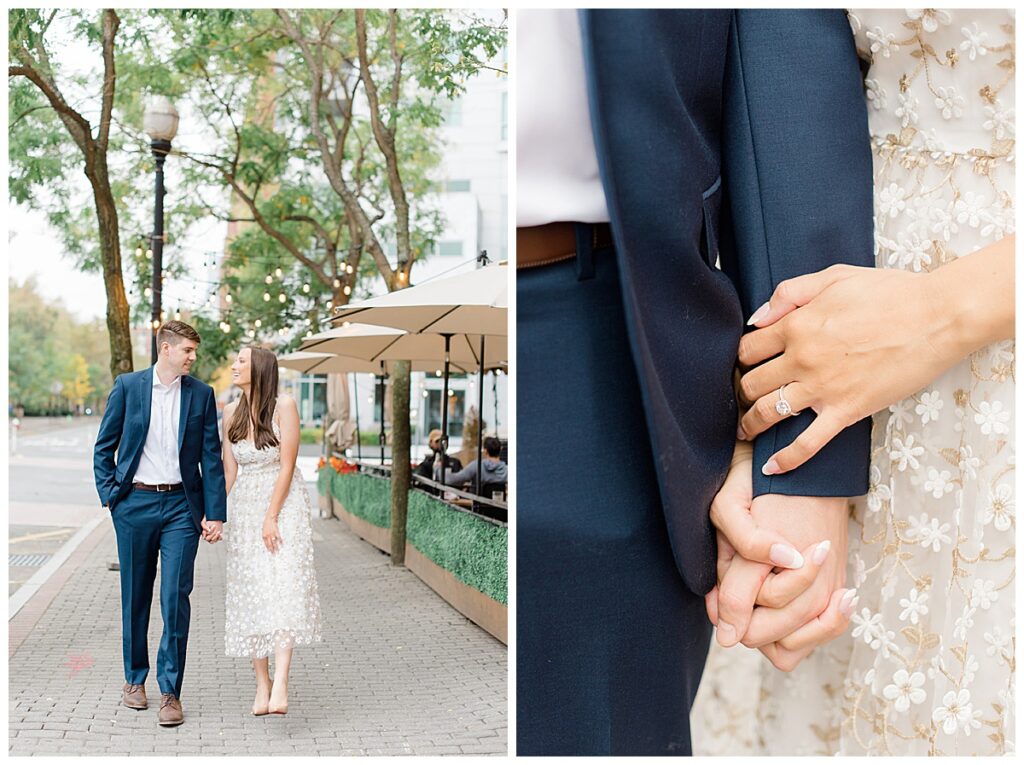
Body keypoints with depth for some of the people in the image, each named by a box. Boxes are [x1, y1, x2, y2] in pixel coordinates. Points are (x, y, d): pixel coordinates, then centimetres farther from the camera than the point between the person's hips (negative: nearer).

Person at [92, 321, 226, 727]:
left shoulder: (201, 394, 4)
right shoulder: (127, 386, 2)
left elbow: (211, 457, 4)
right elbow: (104, 446, 8)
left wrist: (215, 514, -1)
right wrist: (109, 494, -2)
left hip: (181, 505, 0)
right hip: (135, 503, 0)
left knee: (176, 598, -6)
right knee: (135, 597, 11)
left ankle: (170, 692, 3)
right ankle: (134, 678, 27)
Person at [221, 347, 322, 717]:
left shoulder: (284, 406, -10)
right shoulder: (231, 412, 5)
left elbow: (287, 466, -12)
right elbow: (229, 470, 6)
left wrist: (271, 518, -15)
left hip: (284, 505, -5)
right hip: (244, 507, 5)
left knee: (284, 589, -16)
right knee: (250, 593, 4)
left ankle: (280, 685, -24)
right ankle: (261, 685, 11)